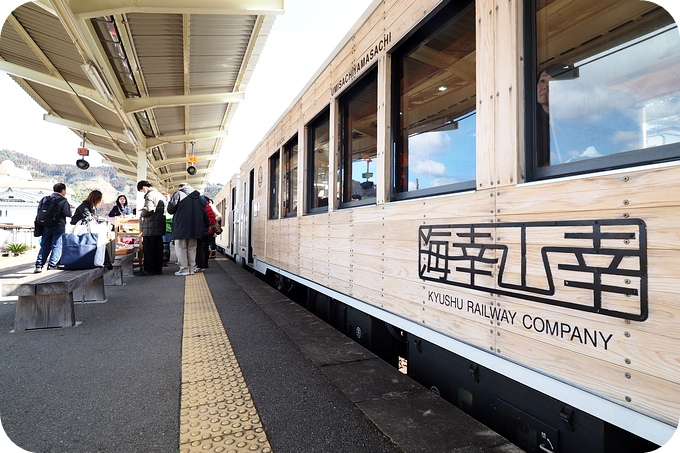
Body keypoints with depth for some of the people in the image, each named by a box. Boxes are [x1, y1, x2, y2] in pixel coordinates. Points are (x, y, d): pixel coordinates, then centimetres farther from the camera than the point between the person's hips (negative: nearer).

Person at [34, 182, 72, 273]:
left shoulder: (45, 199, 9)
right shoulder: (63, 200, -8)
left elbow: (39, 210, 9)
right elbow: (67, 213, -16)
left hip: (46, 226, 5)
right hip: (59, 226, -5)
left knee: (44, 246, 11)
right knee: (56, 246, 0)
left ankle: (39, 265, 6)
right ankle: (51, 265, -4)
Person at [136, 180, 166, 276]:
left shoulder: (149, 195, -12)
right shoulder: (160, 195, 17)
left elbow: (149, 209, -22)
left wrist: (141, 214, -2)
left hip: (150, 227, -8)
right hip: (160, 226, 9)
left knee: (148, 248, -1)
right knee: (158, 248, 11)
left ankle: (149, 270, 2)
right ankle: (158, 268, 16)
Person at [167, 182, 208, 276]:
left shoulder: (178, 194, -3)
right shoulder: (197, 196, 13)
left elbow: (170, 209, -9)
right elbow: (204, 213, 14)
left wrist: (177, 212, 13)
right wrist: (206, 226, 19)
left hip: (181, 226, -5)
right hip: (194, 227, 5)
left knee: (181, 247, 2)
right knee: (192, 248, 12)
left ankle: (184, 269, 0)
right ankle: (192, 268, 14)